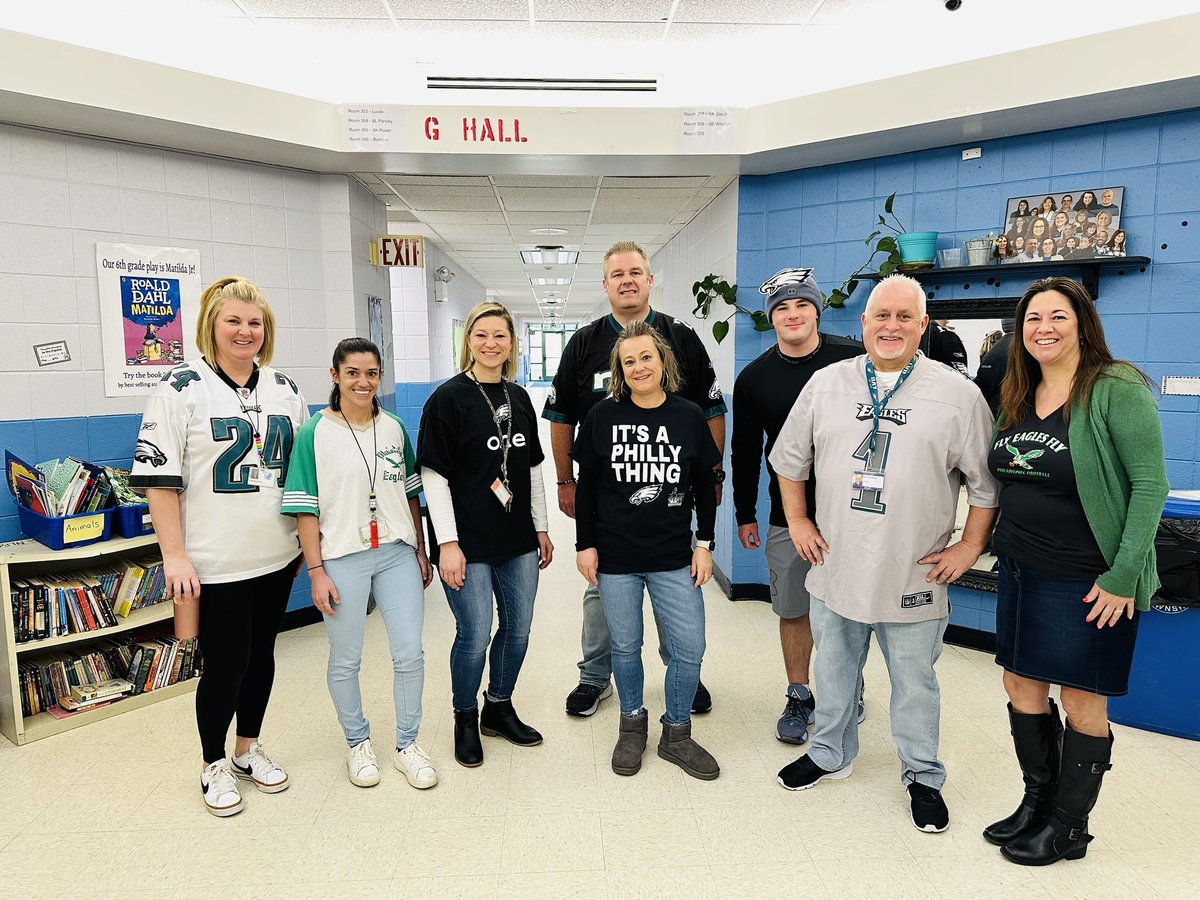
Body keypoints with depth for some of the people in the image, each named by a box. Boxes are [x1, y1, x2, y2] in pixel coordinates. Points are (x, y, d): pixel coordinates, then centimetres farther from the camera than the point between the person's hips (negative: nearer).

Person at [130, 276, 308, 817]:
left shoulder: (285, 389, 8)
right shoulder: (182, 388, -7)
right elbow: (158, 478, -10)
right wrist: (175, 554, -15)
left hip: (277, 556, 5)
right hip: (216, 563, -5)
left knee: (261, 654, 15)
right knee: (225, 663, 4)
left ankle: (248, 749, 36)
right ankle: (214, 766, 28)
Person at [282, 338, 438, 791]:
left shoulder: (395, 428, 6)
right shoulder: (314, 434, -5)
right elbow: (305, 508, -6)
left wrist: (421, 552, 12)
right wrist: (316, 571, -9)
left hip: (397, 554, 3)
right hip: (342, 558, -3)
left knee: (410, 653, 4)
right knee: (345, 660, 10)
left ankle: (407, 744, 24)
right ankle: (357, 742, 32)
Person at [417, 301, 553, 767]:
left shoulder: (519, 398, 9)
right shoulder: (448, 398, -8)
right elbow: (433, 474, -11)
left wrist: (541, 529, 13)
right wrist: (448, 543, -15)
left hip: (519, 541, 6)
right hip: (469, 543, -6)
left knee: (518, 629, 14)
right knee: (474, 636, 2)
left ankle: (499, 707, 36)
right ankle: (465, 720, 27)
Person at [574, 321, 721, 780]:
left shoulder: (689, 416, 0)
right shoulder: (602, 417, -3)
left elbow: (705, 486, 7)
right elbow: (586, 486, 2)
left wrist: (705, 543, 4)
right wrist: (585, 544, -1)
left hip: (674, 558, 1)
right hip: (615, 557, -1)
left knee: (689, 648, 4)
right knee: (625, 646, 12)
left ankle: (676, 734, 26)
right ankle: (632, 725, 34)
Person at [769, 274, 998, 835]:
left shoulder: (958, 394, -5)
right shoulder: (826, 384, 1)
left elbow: (985, 481, 0)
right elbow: (790, 458, 10)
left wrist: (971, 546, -3)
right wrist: (798, 521, 6)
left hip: (914, 577, -2)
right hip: (835, 567, 3)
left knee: (914, 683, 13)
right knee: (833, 671, 20)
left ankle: (923, 777, 35)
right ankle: (831, 753, 41)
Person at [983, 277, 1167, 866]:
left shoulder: (1116, 390, -12)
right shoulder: (1018, 396, 8)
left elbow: (1150, 484, -15)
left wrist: (1124, 576, -18)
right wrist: (983, 543, 10)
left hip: (1087, 582, -6)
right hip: (1020, 571, 7)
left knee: (1082, 702, 7)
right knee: (1022, 687, 15)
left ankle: (1068, 827, 26)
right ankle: (1036, 802, 35)